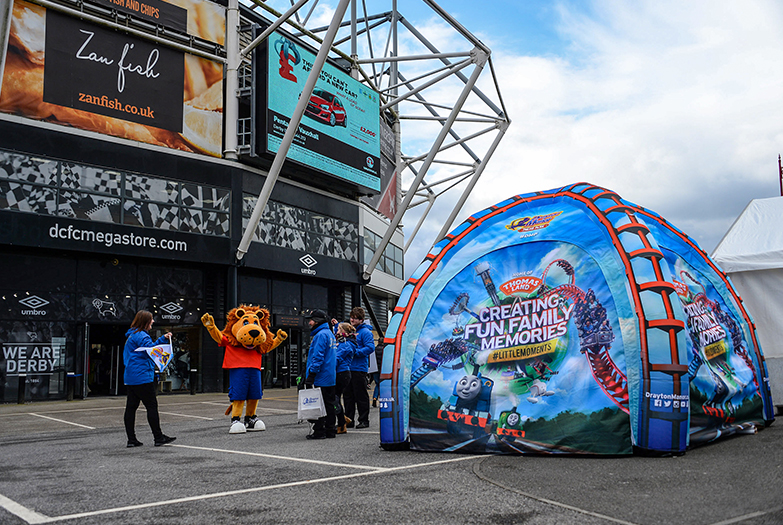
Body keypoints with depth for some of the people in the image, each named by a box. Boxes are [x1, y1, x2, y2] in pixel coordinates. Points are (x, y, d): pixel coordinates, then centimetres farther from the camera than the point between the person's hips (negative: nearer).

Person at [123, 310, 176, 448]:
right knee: (152, 406, -4)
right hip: (142, 377, -10)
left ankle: (131, 439, 10)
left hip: (130, 378, 10)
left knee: (131, 407, 7)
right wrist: (163, 339, -15)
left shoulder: (131, 335, 19)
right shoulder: (141, 336, -12)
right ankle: (158, 437, 0)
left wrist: (163, 338, 8)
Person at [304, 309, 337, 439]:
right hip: (331, 378, 10)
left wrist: (311, 375, -20)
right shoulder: (330, 333, 17)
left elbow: (318, 357, -20)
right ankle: (330, 430, 16)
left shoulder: (321, 334, -14)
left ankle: (319, 431, -2)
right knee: (329, 404, 12)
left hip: (320, 378, -10)